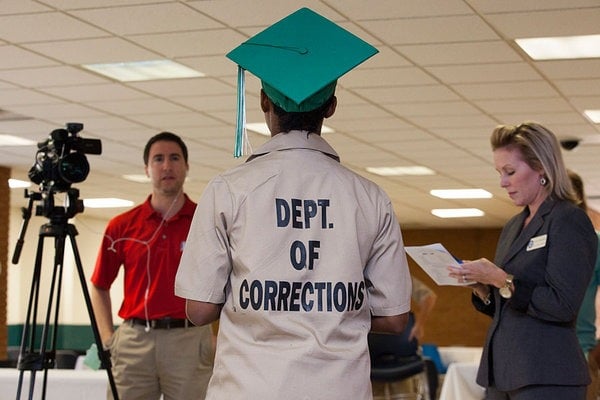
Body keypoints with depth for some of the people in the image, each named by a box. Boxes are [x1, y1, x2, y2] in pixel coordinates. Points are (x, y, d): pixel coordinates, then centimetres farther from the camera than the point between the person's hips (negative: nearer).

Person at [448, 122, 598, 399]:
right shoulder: (513, 227, 16)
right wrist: (481, 287, 1)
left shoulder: (569, 221, -8)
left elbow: (563, 306, -17)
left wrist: (501, 280, -16)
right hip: (501, 373, 8)